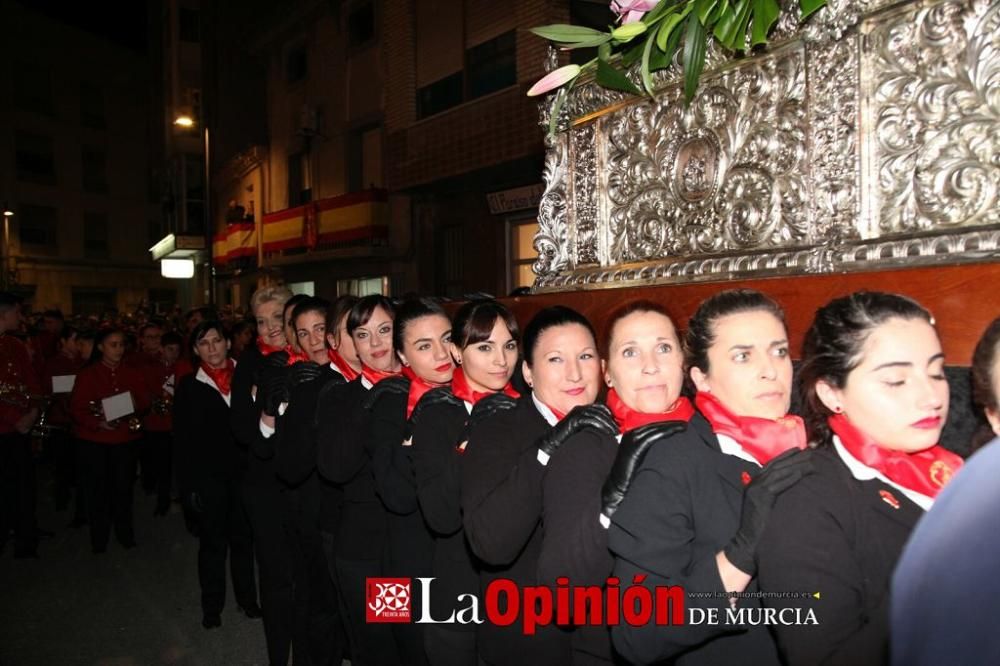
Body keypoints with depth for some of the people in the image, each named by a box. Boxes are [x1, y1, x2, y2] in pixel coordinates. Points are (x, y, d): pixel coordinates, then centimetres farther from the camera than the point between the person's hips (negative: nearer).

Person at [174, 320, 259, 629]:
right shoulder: (189, 386, 1)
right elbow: (183, 439, 0)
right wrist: (188, 484, -4)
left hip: (243, 472, 1)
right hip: (209, 476, -1)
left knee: (243, 537, 12)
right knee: (213, 541, 11)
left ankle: (247, 597, 29)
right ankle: (212, 606, 27)